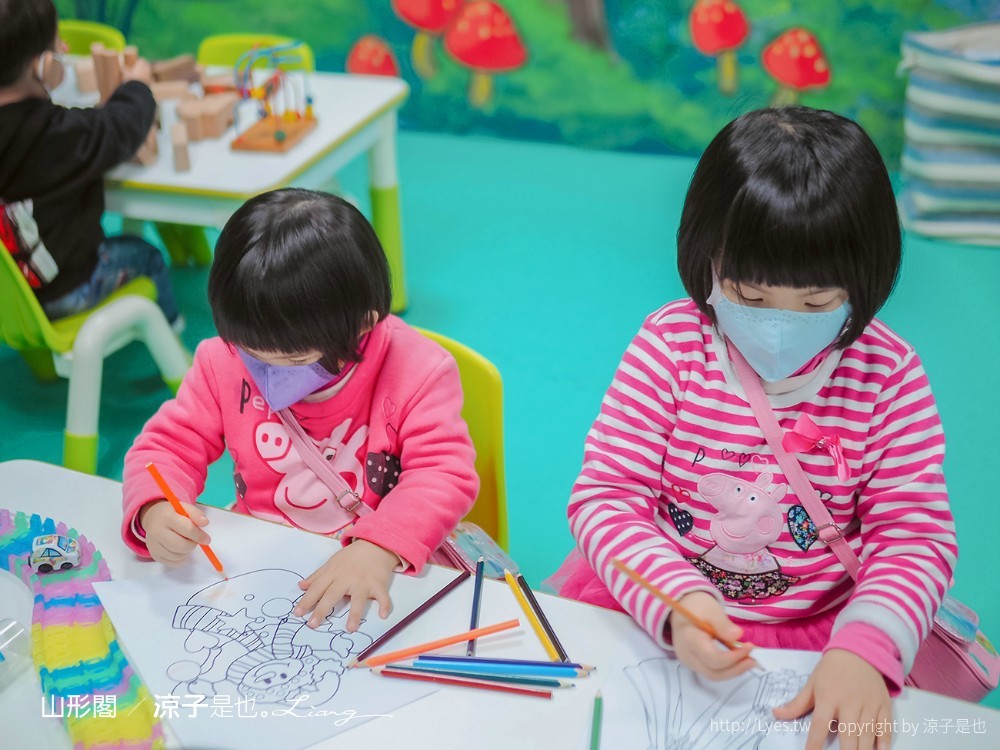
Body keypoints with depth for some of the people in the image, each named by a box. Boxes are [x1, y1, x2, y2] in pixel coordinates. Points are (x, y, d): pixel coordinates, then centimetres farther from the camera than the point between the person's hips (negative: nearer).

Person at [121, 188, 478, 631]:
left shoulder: (417, 370, -14)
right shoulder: (223, 361, -4)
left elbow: (444, 474, -20)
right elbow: (168, 445, 1)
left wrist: (379, 550, -37)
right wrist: (154, 510, -22)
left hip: (387, 565, -2)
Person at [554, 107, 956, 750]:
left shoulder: (889, 376, -8)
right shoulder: (670, 344, -10)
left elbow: (916, 533, -7)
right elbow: (605, 494, -11)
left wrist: (865, 647, -26)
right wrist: (675, 600, -29)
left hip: (818, 632, 2)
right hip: (654, 612, -1)